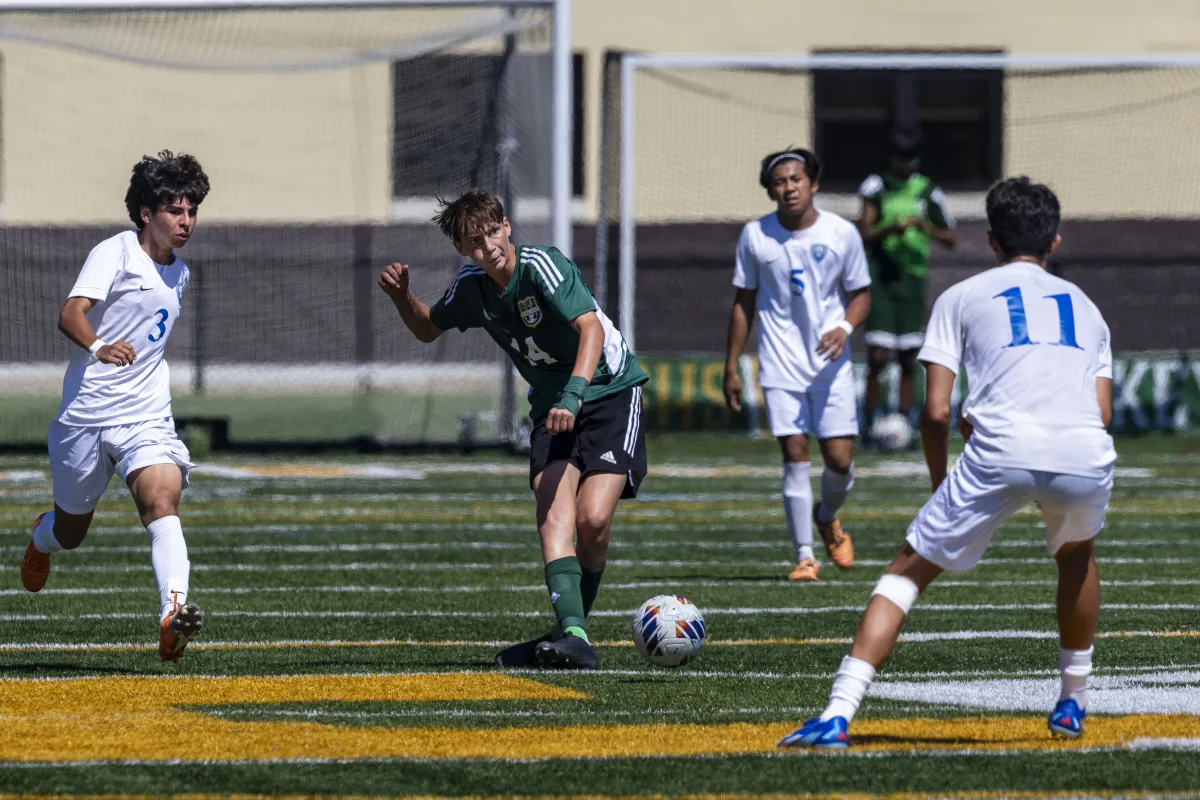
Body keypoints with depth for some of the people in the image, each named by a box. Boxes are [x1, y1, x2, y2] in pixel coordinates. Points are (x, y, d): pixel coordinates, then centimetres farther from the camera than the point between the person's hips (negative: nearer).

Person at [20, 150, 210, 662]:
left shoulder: (179, 274, 12)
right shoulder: (114, 254, -9)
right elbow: (70, 314, -25)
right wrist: (98, 347, -44)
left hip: (146, 418, 4)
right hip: (86, 414, -3)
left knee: (162, 503, -25)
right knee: (71, 531, 14)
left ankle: (173, 612, -41)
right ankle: (41, 538, 52)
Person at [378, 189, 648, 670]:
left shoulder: (540, 265, -21)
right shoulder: (471, 287, 0)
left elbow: (591, 327, -34)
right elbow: (427, 329, 20)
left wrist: (574, 393, -47)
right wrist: (401, 296, -1)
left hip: (610, 394, -5)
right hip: (553, 405, 5)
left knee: (593, 518, -20)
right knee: (553, 512, -20)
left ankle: (573, 628, 2)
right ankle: (573, 638, -34)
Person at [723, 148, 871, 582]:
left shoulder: (842, 233, -3)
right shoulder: (755, 235, -1)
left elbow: (860, 294, 6)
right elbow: (744, 302, 8)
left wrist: (844, 328, -15)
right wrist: (731, 367, 7)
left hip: (831, 364, 0)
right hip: (781, 366, 0)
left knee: (840, 460, -4)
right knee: (795, 455, -8)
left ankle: (827, 518, 29)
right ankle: (805, 555, 0)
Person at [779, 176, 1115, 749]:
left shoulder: (961, 297, 21)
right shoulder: (1085, 305, 30)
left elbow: (936, 412, 11)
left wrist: (940, 483, 27)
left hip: (1001, 455, -3)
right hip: (1086, 458, 3)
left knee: (907, 571, 8)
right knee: (1075, 553, 36)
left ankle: (838, 715, -7)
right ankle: (1073, 703, 39)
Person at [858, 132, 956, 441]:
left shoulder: (928, 192, 7)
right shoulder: (876, 187, 1)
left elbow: (949, 238, 10)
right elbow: (865, 236, -2)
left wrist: (923, 225, -9)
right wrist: (890, 228, -21)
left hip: (912, 276, 3)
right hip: (881, 275, -3)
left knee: (908, 357, 5)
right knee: (878, 355, -10)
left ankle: (905, 424, 13)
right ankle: (869, 425, -1)